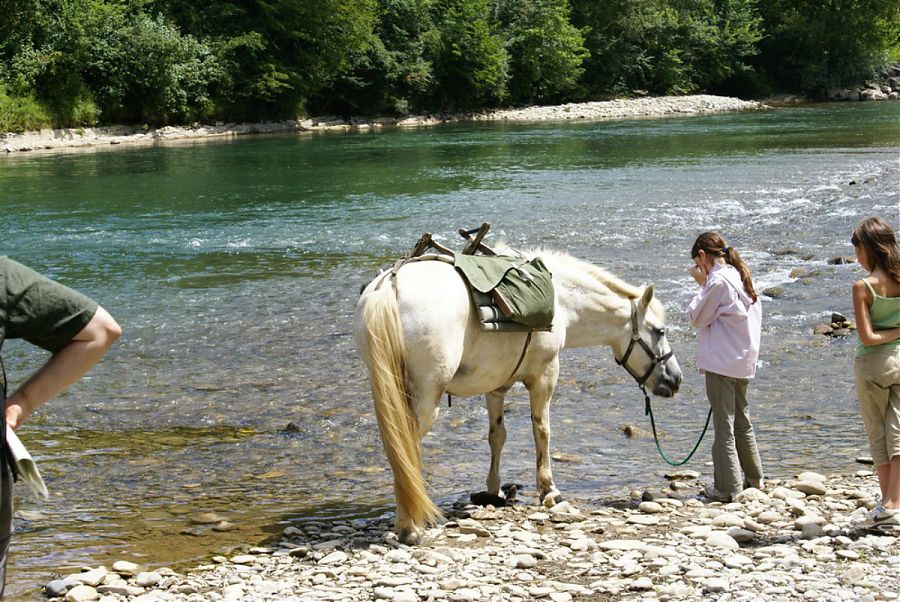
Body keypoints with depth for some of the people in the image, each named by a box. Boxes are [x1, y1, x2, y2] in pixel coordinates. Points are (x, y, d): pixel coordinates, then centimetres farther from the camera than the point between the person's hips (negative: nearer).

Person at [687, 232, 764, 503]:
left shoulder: (718, 281, -16)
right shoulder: (739, 276, 11)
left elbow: (697, 317, -8)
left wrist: (702, 285, -2)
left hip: (722, 363, -9)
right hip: (744, 361, 9)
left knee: (724, 424, -4)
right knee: (741, 421, 18)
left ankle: (727, 486, -1)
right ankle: (753, 479, 27)